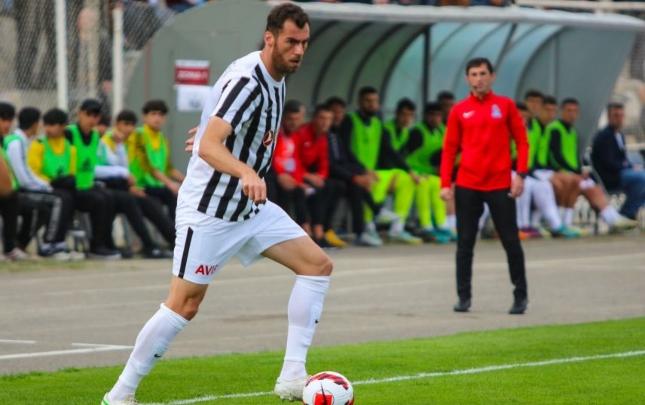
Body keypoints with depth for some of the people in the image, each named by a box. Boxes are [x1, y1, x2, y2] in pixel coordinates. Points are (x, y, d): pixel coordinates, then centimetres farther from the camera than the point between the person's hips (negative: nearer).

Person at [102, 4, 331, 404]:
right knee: (185, 305, -7)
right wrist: (246, 173, -51)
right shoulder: (247, 82, -24)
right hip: (210, 209, -9)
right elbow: (208, 147, -36)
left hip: (251, 206, 9)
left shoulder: (276, 79, 5)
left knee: (319, 265, -1)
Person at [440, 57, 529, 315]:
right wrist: (446, 184, 0)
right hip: (467, 185, 1)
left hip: (500, 185, -1)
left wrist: (520, 174, -6)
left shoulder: (505, 105, 4)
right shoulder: (459, 111, 6)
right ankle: (464, 296, 8)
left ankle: (520, 295, 11)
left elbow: (521, 141, 4)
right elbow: (449, 149, 7)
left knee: (511, 241, 1)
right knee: (464, 243, 2)